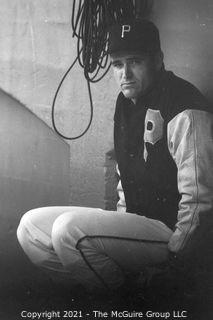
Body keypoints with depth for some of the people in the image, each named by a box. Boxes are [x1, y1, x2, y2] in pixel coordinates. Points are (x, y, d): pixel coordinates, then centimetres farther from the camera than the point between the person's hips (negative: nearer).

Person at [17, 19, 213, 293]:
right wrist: (121, 220, 11)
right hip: (135, 220, 10)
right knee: (31, 226, 4)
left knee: (70, 228, -28)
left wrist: (173, 256, -17)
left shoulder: (185, 112, -19)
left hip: (170, 230, -9)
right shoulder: (127, 101, 11)